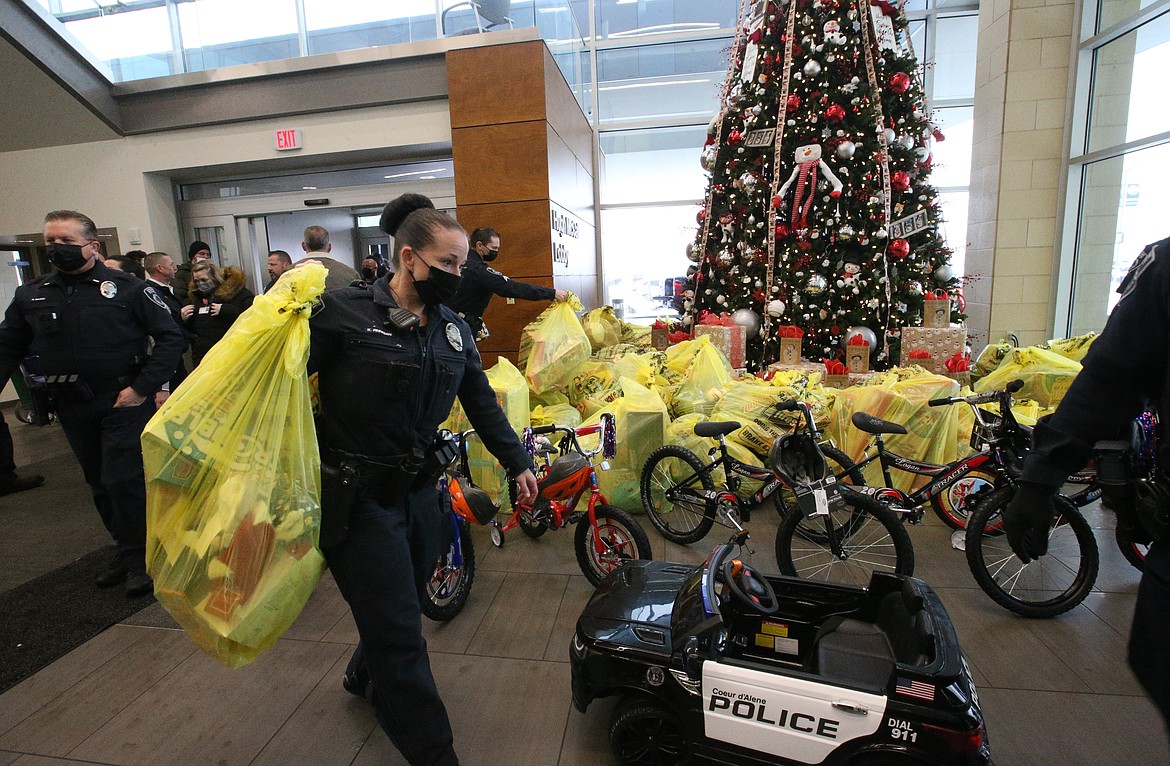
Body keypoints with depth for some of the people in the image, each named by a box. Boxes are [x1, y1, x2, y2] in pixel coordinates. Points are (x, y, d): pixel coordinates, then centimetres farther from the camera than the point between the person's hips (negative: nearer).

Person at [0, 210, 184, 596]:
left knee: (124, 480, -6)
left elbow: (170, 337, -9)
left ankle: (138, 558, 12)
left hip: (125, 403, -5)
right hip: (72, 408, 6)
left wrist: (142, 387, -15)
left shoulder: (128, 288, -7)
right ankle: (129, 551, 29)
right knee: (100, 483, 14)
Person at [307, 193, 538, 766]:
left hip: (418, 492, 7)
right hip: (356, 498, -6)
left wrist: (517, 464, 15)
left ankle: (365, 678, 54)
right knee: (401, 637, 1)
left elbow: (481, 405, 12)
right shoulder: (344, 313, -13)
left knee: (403, 609, 23)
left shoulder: (454, 330, 6)